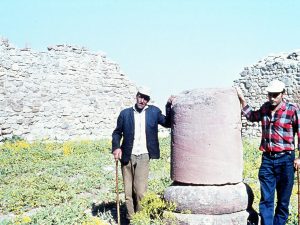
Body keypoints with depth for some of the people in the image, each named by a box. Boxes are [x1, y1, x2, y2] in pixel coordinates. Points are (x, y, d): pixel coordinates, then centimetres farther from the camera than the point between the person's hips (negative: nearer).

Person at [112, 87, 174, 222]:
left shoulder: (154, 112, 8)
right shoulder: (125, 113, 7)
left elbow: (168, 123, 12)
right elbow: (117, 132, 11)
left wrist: (169, 106, 2)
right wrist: (116, 147, -4)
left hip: (143, 156, -1)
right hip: (127, 156, 1)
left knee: (140, 190, -10)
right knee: (128, 191, 7)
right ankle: (130, 217, 19)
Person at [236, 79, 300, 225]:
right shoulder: (265, 108, 9)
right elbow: (252, 117, 30)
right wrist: (242, 99, 22)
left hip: (285, 160, -4)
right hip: (267, 159, 4)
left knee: (283, 200, 8)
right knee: (266, 199, 2)